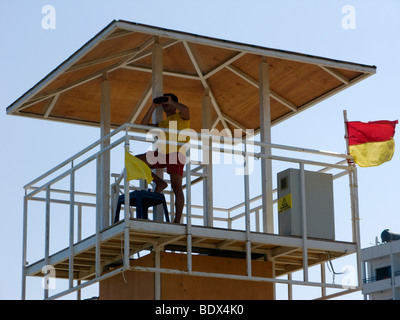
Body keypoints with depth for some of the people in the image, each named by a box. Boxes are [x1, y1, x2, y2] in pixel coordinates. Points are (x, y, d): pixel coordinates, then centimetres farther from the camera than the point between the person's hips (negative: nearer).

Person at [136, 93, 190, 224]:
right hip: (161, 153, 6)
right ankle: (160, 183, -5)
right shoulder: (162, 124, 32)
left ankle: (177, 220, -18)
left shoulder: (181, 117, 14)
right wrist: (153, 106, 22)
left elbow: (185, 109, -11)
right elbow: (144, 125, 23)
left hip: (176, 153, -6)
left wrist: (171, 101, 5)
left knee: (176, 187, -15)